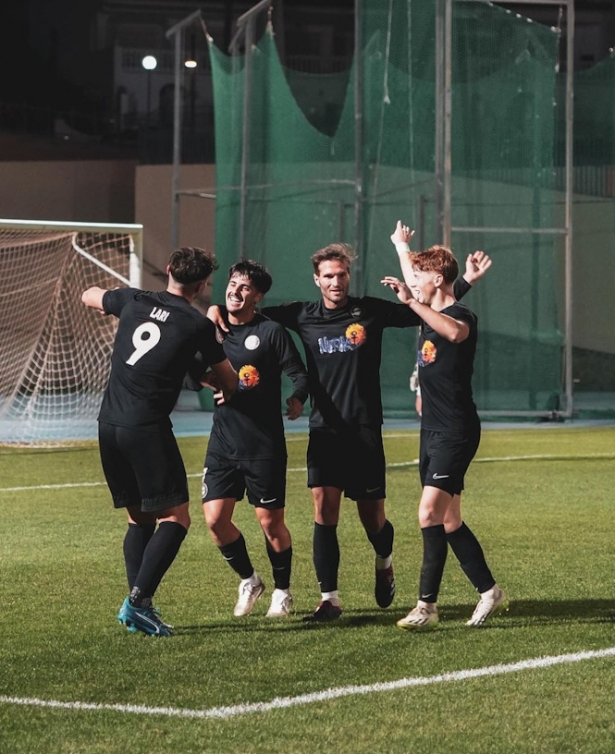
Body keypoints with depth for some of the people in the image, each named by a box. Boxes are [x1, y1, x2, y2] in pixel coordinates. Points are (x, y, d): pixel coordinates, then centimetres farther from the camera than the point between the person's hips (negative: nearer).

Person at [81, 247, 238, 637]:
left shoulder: (134, 301, 8)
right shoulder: (198, 325, -3)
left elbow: (89, 296, 30)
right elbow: (230, 382, 10)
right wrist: (226, 391, 33)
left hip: (109, 425, 6)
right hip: (147, 429, -6)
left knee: (140, 518, 16)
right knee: (175, 517, -3)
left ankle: (139, 605, 8)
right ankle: (138, 600, -16)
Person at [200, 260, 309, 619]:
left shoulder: (271, 331, -6)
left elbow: (300, 373, -7)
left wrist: (297, 398, -23)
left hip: (265, 444, -4)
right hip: (223, 441, 4)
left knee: (271, 522, 1)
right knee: (215, 518, -2)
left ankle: (283, 592, 21)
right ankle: (249, 581, 21)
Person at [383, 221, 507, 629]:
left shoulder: (462, 315, -14)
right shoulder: (430, 313, 12)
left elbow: (455, 332, -41)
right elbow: (414, 280, 36)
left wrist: (412, 302, -45)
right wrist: (402, 246, 50)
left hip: (456, 431, -10)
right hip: (434, 430, 10)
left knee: (430, 512, -17)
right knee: (448, 521, 10)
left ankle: (427, 606, -17)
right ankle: (490, 592, 20)